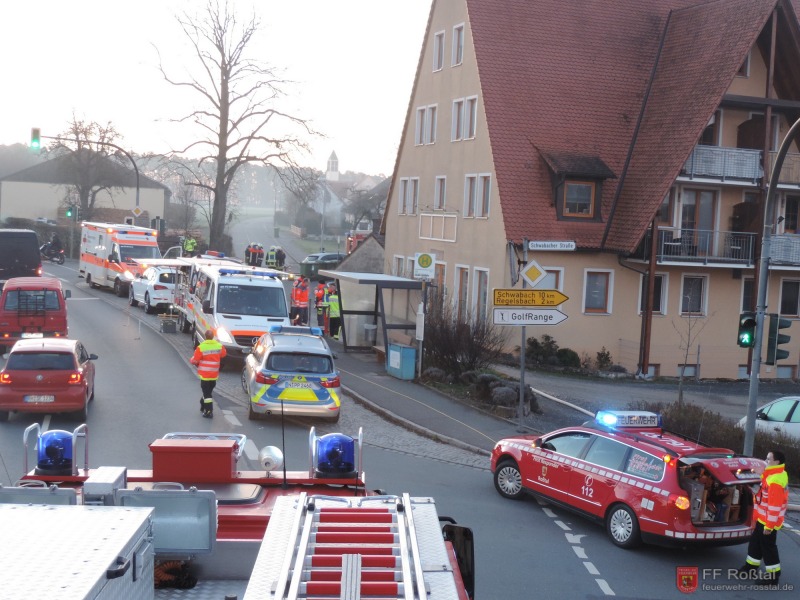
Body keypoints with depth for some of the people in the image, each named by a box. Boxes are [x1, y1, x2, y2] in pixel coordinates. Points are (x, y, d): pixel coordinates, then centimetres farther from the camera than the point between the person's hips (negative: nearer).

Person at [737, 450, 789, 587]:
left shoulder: (775, 480, -26)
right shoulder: (776, 475, 9)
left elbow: (775, 505, -27)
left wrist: (769, 525, -24)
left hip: (768, 521, -10)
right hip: (763, 518, 10)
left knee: (768, 547, -1)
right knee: (755, 542, 18)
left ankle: (773, 576, 9)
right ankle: (751, 568, 30)